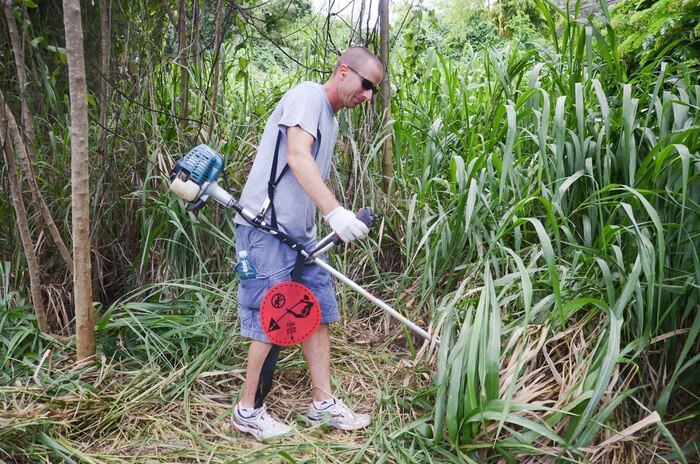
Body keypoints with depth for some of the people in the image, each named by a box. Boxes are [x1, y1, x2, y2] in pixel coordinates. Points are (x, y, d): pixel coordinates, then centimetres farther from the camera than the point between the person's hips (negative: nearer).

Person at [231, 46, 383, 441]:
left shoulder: (330, 119, 19)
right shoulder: (308, 95, -10)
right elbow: (297, 157, -25)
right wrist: (334, 211, -35)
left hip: (301, 233, 10)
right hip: (267, 228, -9)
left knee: (319, 312, 9)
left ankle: (323, 403, 19)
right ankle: (248, 410, 13)